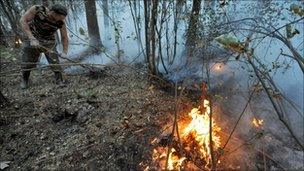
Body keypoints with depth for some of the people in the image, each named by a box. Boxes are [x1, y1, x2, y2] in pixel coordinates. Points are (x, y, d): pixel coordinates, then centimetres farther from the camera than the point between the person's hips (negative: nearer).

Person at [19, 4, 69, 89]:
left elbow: (64, 38, -12)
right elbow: (23, 20, -23)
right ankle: (24, 80, 29)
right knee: (27, 62, 7)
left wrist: (64, 52, -22)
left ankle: (59, 80, 7)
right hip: (32, 38, 0)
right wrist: (32, 38, -33)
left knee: (54, 61, -9)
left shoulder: (61, 23, -22)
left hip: (49, 42, 0)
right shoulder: (37, 9, -25)